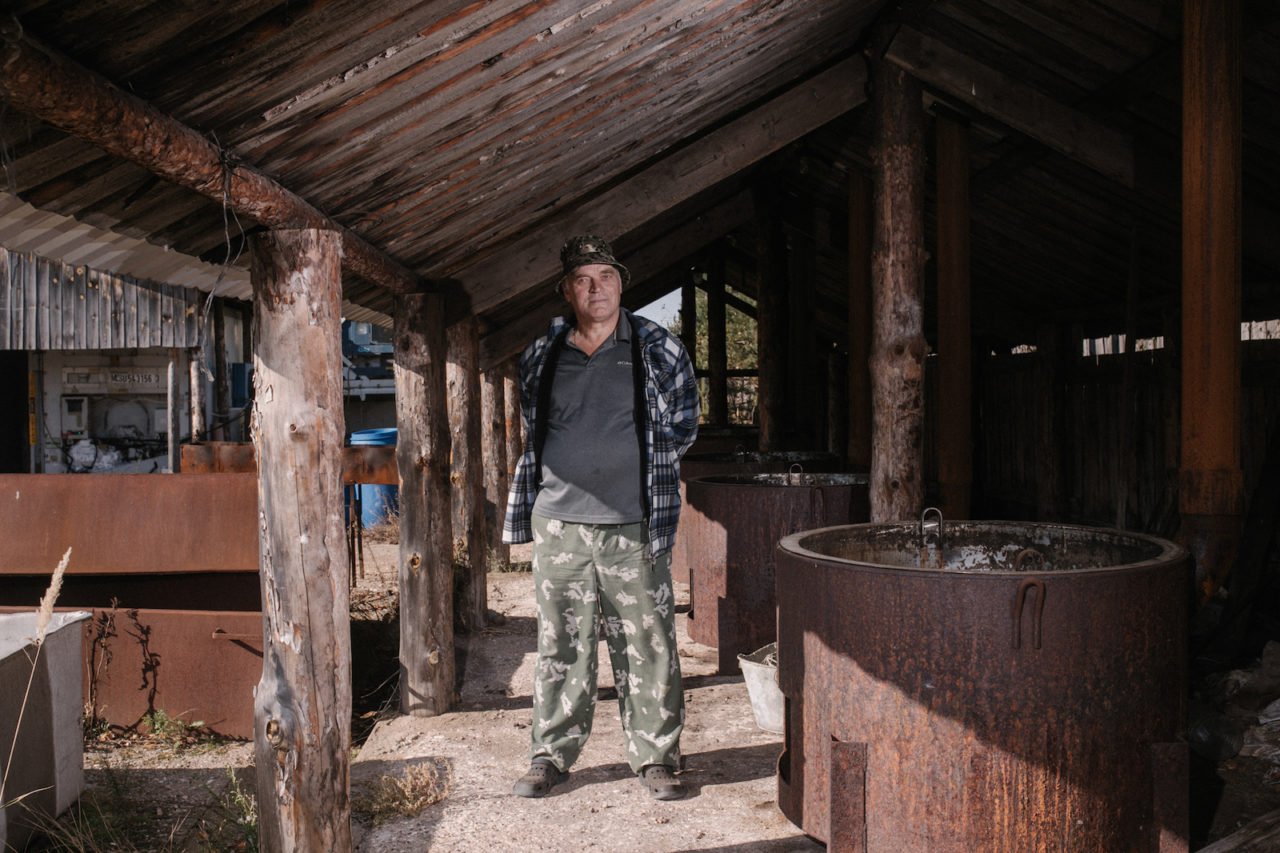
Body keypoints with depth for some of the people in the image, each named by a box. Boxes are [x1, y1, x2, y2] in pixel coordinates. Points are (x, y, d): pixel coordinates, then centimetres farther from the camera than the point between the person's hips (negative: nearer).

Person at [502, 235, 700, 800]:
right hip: (558, 524, 2)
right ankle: (551, 755, 21)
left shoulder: (658, 349, 3)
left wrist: (629, 462, 5)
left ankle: (656, 758, 16)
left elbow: (682, 427, 10)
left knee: (646, 646, 2)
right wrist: (568, 469, 11)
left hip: (633, 525, -2)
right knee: (560, 645, 9)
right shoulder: (541, 356, 8)